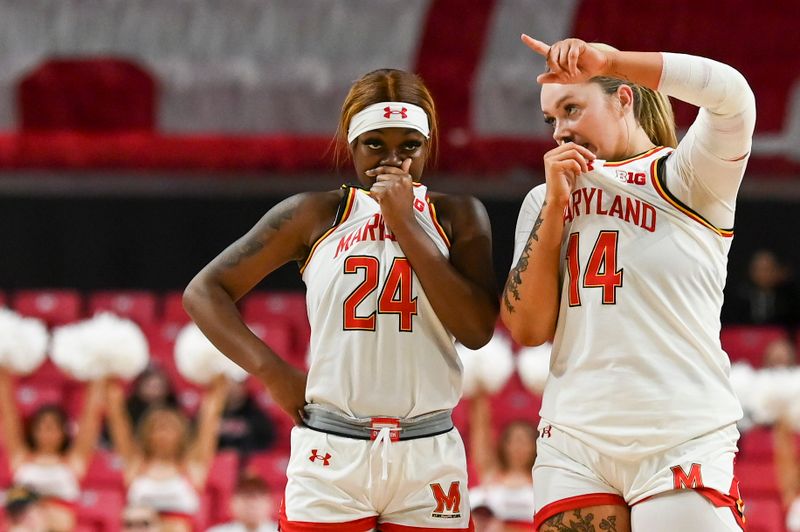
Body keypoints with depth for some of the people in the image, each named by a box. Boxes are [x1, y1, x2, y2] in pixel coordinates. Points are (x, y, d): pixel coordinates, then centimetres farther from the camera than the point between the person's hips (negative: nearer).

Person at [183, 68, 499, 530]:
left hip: (428, 459, 1)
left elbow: (477, 330, -8)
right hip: (331, 457, -1)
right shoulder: (316, 216, 4)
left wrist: (406, 225, -9)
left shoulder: (458, 217, 6)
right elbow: (204, 292, 7)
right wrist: (274, 373, -6)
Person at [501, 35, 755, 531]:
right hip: (574, 442, 4)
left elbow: (732, 96, -20)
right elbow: (527, 328, 5)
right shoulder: (547, 200, 17)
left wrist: (607, 59, -25)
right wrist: (555, 202, 0)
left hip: (683, 440, -4)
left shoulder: (686, 175, 2)